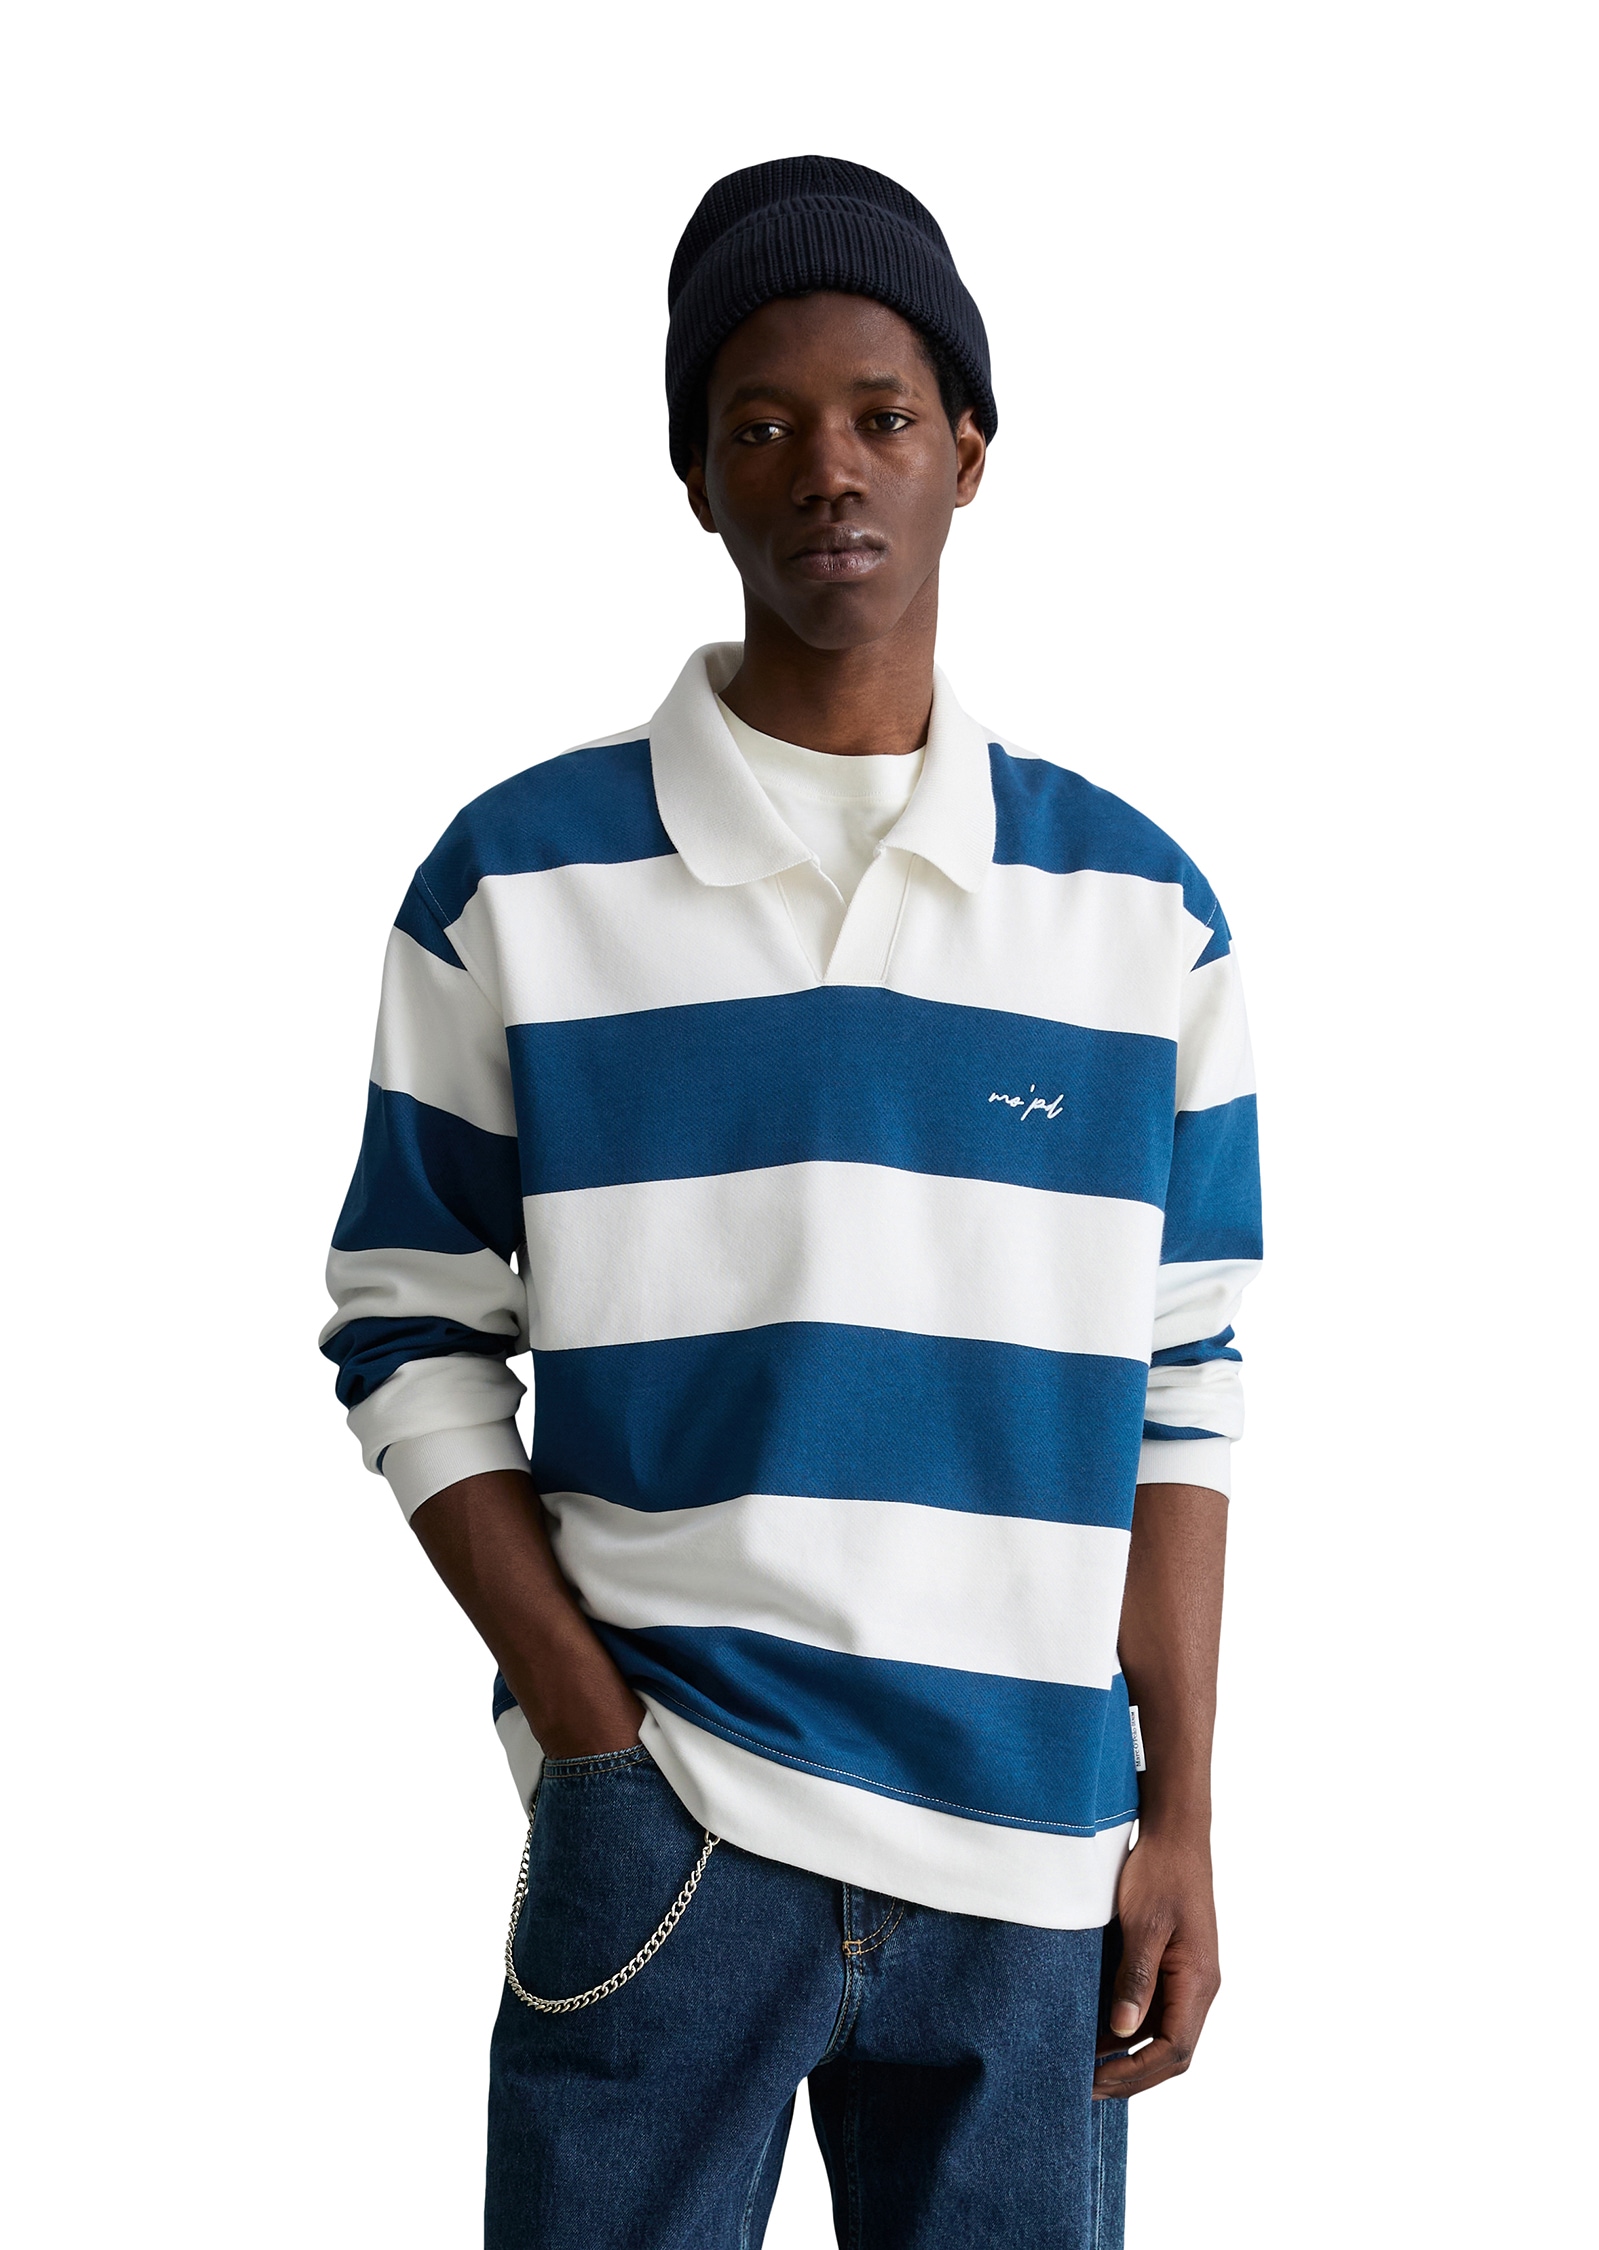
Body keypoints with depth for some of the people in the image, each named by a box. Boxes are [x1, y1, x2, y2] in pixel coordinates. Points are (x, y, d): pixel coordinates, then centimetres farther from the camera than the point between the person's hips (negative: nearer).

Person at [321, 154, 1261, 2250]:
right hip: (667, 1832, -2)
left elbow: (1178, 1391, 9)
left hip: (1034, 1869, 2)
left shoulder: (1142, 909, 6)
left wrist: (1179, 1821, 4)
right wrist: (585, 1717, -7)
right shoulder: (515, 883, 0)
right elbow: (410, 1337, 4)